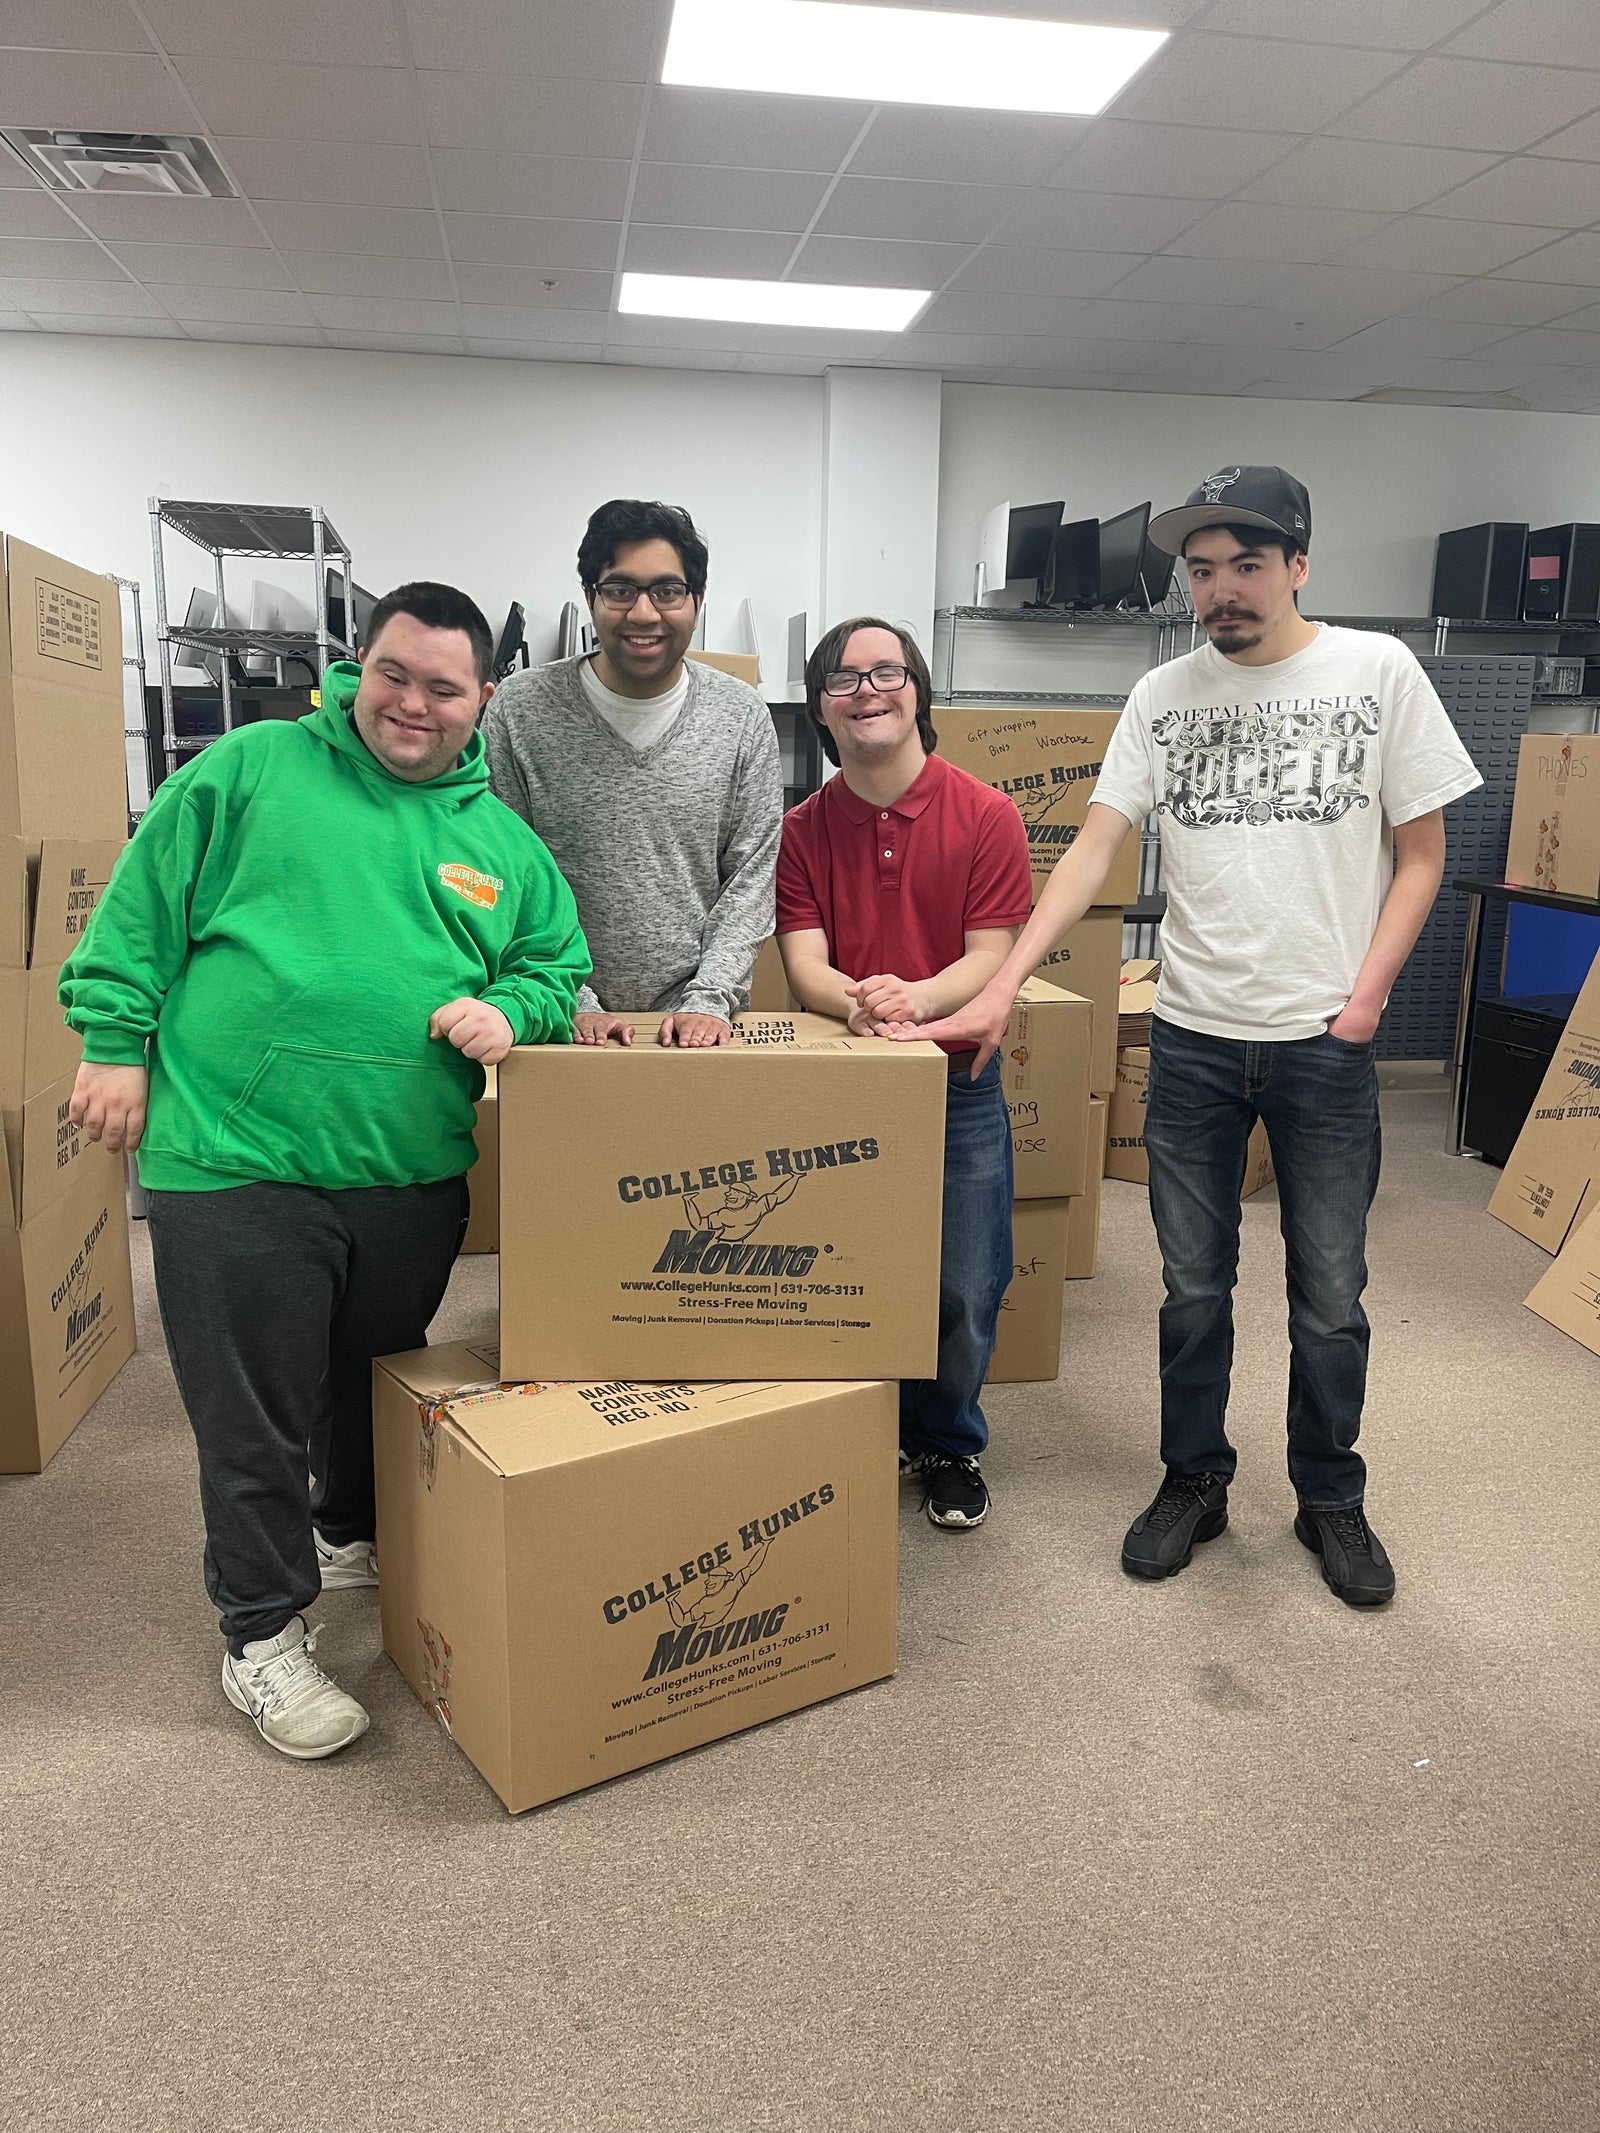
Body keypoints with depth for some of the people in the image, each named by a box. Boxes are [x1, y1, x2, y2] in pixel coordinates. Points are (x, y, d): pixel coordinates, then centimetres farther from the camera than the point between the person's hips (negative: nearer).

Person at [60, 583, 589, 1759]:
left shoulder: (504, 842, 9)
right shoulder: (250, 769, -1)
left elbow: (561, 967, 13)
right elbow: (140, 909, 1)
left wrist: (509, 1010, -8)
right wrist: (116, 1041, -5)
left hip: (415, 1177, 4)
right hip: (236, 1165, -4)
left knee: (382, 1384, 23)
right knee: (255, 1421, 6)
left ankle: (355, 1535, 51)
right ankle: (263, 1636, 26)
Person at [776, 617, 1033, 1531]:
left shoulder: (985, 815, -4)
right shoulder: (804, 828, 2)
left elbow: (990, 957, -8)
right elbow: (805, 964, -8)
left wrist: (915, 996, -29)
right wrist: (858, 1003, -31)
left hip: (959, 1087, -1)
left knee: (964, 1292, 5)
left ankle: (947, 1445, 31)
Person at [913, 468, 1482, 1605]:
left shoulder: (1378, 670, -1)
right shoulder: (1166, 694, 3)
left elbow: (1422, 851, 2)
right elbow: (1095, 847, -4)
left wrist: (1366, 992, -9)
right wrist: (1004, 983, -15)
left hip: (1325, 1042, -1)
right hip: (1193, 1037, 2)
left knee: (1330, 1297, 10)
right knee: (1193, 1286, 12)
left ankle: (1332, 1498, 31)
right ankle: (1194, 1481, 31)